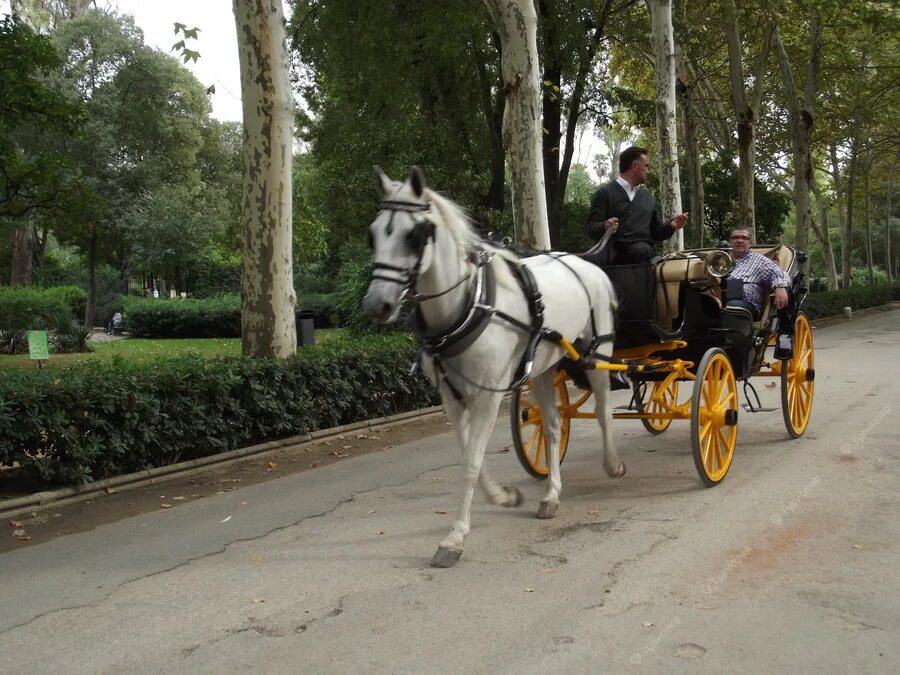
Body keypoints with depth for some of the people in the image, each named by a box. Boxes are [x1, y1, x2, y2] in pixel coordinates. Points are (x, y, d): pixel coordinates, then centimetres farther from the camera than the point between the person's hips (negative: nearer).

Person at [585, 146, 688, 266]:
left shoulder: (648, 197, 26)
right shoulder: (605, 192, 9)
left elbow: (656, 232, 28)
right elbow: (592, 228, -1)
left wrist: (671, 226, 7)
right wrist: (605, 227, -24)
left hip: (641, 248, 4)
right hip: (612, 247, -4)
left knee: (641, 250, -35)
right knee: (590, 260, -39)